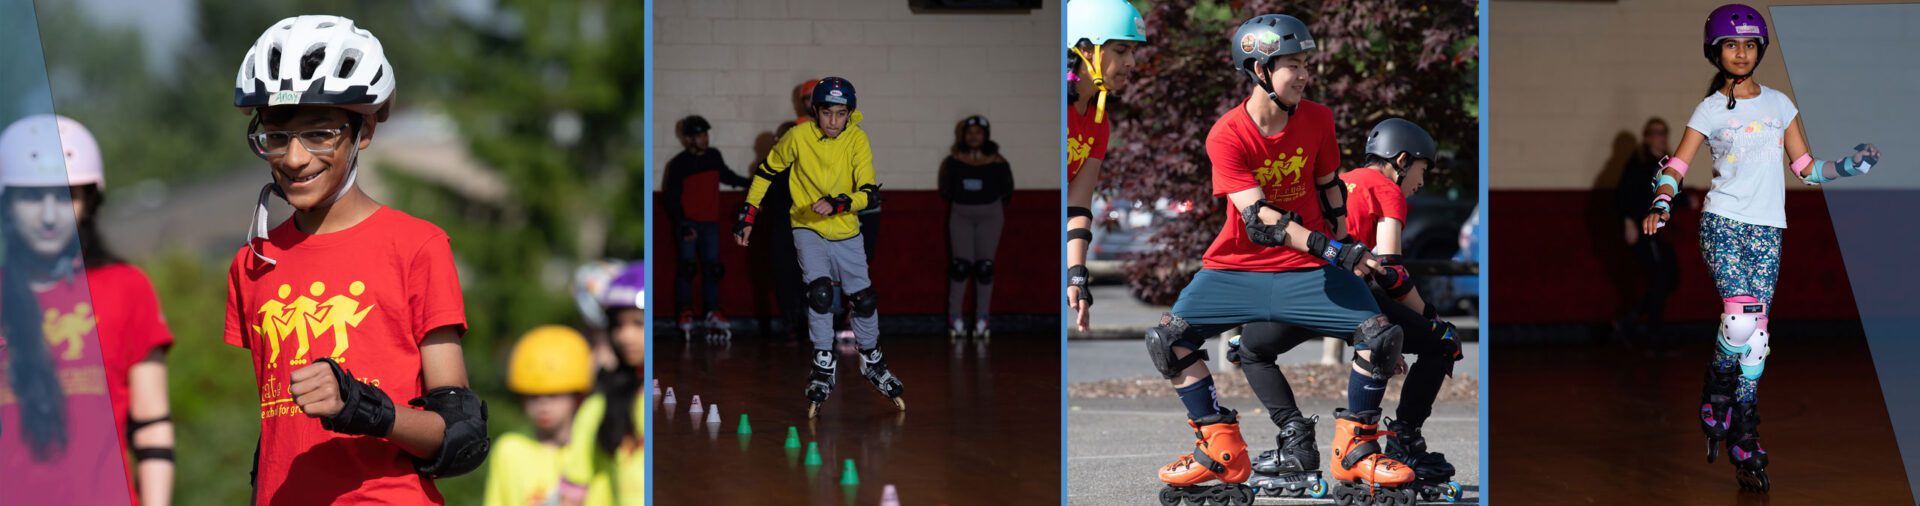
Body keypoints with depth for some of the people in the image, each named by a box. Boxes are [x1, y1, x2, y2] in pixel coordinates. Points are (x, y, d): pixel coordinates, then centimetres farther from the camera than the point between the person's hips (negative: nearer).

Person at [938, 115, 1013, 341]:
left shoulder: (997, 162, -5)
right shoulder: (954, 161, -3)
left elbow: (1006, 191, -1)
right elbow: (946, 190, -1)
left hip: (989, 215, 0)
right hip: (961, 215, 0)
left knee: (984, 267, 3)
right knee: (960, 266, -2)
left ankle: (981, 321, 9)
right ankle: (955, 320, 4)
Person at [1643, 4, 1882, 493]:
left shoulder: (1779, 103, 14)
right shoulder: (1710, 110, 5)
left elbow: (1805, 166, 16)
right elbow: (1676, 165, -2)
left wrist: (1848, 166, -1)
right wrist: (1661, 204, -20)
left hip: (1767, 230, 3)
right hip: (1723, 222, -3)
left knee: (1756, 333, -1)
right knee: (1740, 319, -21)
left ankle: (1744, 442, 5)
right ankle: (1715, 399, 6)